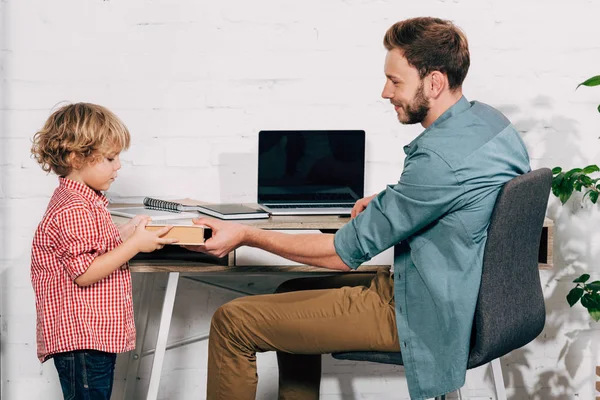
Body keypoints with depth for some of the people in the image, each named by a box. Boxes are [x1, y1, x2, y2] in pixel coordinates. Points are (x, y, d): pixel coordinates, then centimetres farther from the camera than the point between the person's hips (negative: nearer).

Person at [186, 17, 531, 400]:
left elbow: (346, 252, -20)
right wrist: (388, 203, 7)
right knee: (293, 294, 26)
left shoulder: (440, 159, -27)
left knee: (232, 322, -6)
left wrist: (246, 235, -11)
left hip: (423, 315, -10)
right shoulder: (488, 118, 2)